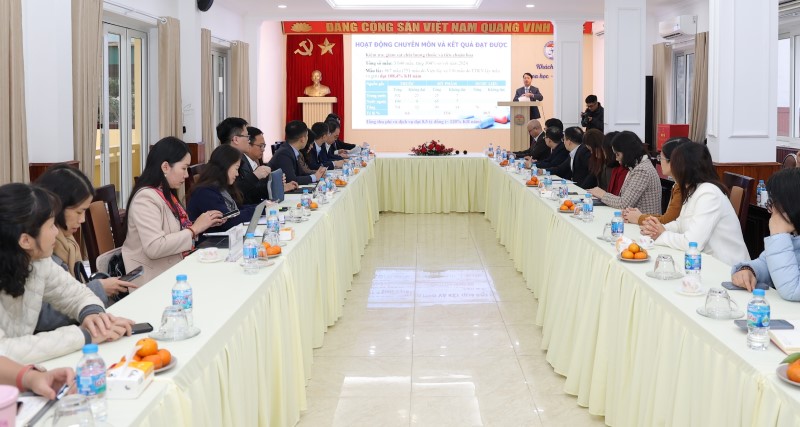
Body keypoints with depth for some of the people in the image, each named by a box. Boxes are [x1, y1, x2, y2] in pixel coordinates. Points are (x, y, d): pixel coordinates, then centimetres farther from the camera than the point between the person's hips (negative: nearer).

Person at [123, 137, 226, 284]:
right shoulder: (146, 197, -16)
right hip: (154, 279, -8)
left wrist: (203, 224, -3)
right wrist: (194, 229, -18)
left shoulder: (165, 194, 11)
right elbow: (154, 247, -25)